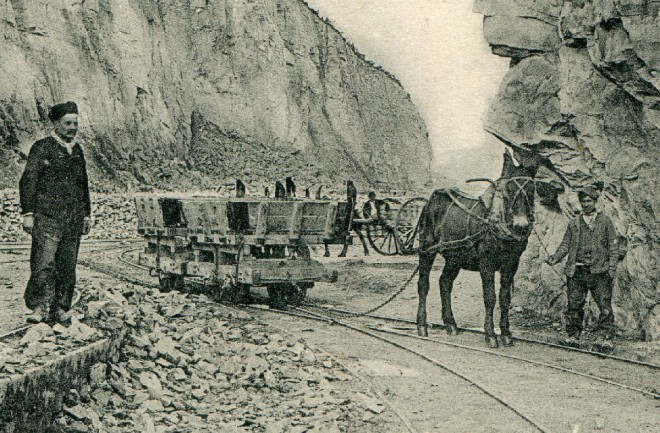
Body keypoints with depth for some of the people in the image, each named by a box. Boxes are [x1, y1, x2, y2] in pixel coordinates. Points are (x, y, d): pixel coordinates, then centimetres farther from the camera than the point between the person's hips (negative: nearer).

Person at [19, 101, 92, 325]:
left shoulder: (77, 150, 18)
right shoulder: (42, 148, 0)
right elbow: (28, 181, -4)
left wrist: (87, 214, 22)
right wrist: (28, 213, -10)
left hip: (74, 218, 6)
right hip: (47, 216, -5)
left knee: (68, 266, 4)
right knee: (44, 263, -12)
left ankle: (60, 309, 10)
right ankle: (39, 308, -7)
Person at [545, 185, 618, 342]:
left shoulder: (605, 221, 8)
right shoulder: (573, 223, 14)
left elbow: (613, 247, 5)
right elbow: (565, 245, 12)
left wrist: (612, 269, -4)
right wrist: (555, 258, -6)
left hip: (599, 271, -2)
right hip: (576, 271, 2)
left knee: (604, 304, -5)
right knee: (574, 305, 4)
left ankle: (607, 336, 2)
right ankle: (573, 334, 13)